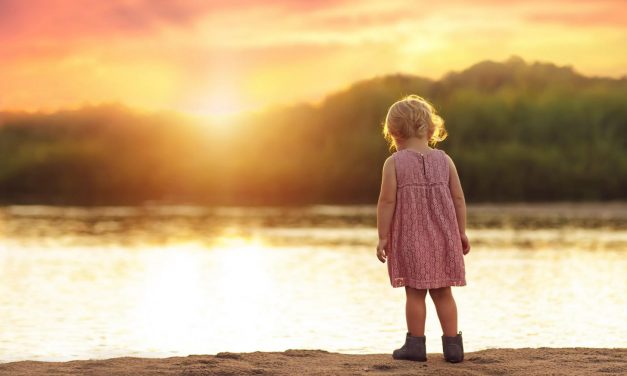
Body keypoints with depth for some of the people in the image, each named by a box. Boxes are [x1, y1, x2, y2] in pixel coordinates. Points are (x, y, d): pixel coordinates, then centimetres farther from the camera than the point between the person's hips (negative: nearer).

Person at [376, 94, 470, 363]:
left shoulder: (394, 163, -7)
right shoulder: (444, 160, 3)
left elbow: (387, 202, -11)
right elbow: (458, 199, 3)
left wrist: (383, 236, -5)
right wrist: (462, 232, 11)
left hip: (409, 237, -3)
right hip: (443, 237, 3)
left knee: (415, 292, 2)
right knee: (443, 292, 9)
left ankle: (416, 344, 4)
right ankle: (452, 345, 8)